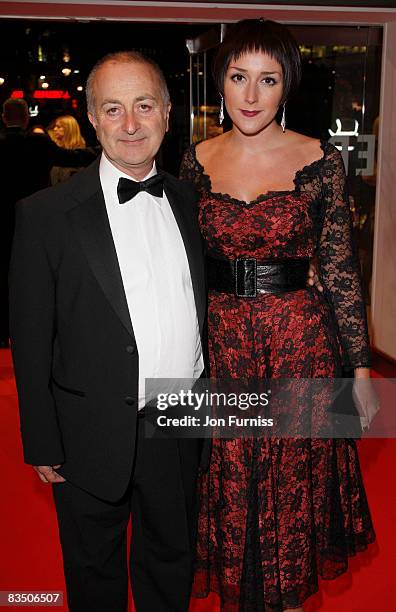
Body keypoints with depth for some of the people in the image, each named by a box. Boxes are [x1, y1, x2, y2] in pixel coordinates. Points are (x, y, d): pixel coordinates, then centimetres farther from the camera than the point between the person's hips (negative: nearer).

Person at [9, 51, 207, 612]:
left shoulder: (190, 202, 2)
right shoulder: (46, 214, -12)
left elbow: (204, 304, 8)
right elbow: (31, 340, -9)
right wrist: (42, 445, -7)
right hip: (95, 437, -3)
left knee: (172, 564, 25)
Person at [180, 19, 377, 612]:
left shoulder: (320, 160, -5)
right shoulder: (197, 160, 3)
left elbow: (341, 268, -3)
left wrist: (360, 368, -3)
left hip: (300, 340, -2)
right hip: (219, 340, 2)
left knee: (293, 481, 12)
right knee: (229, 485, 14)